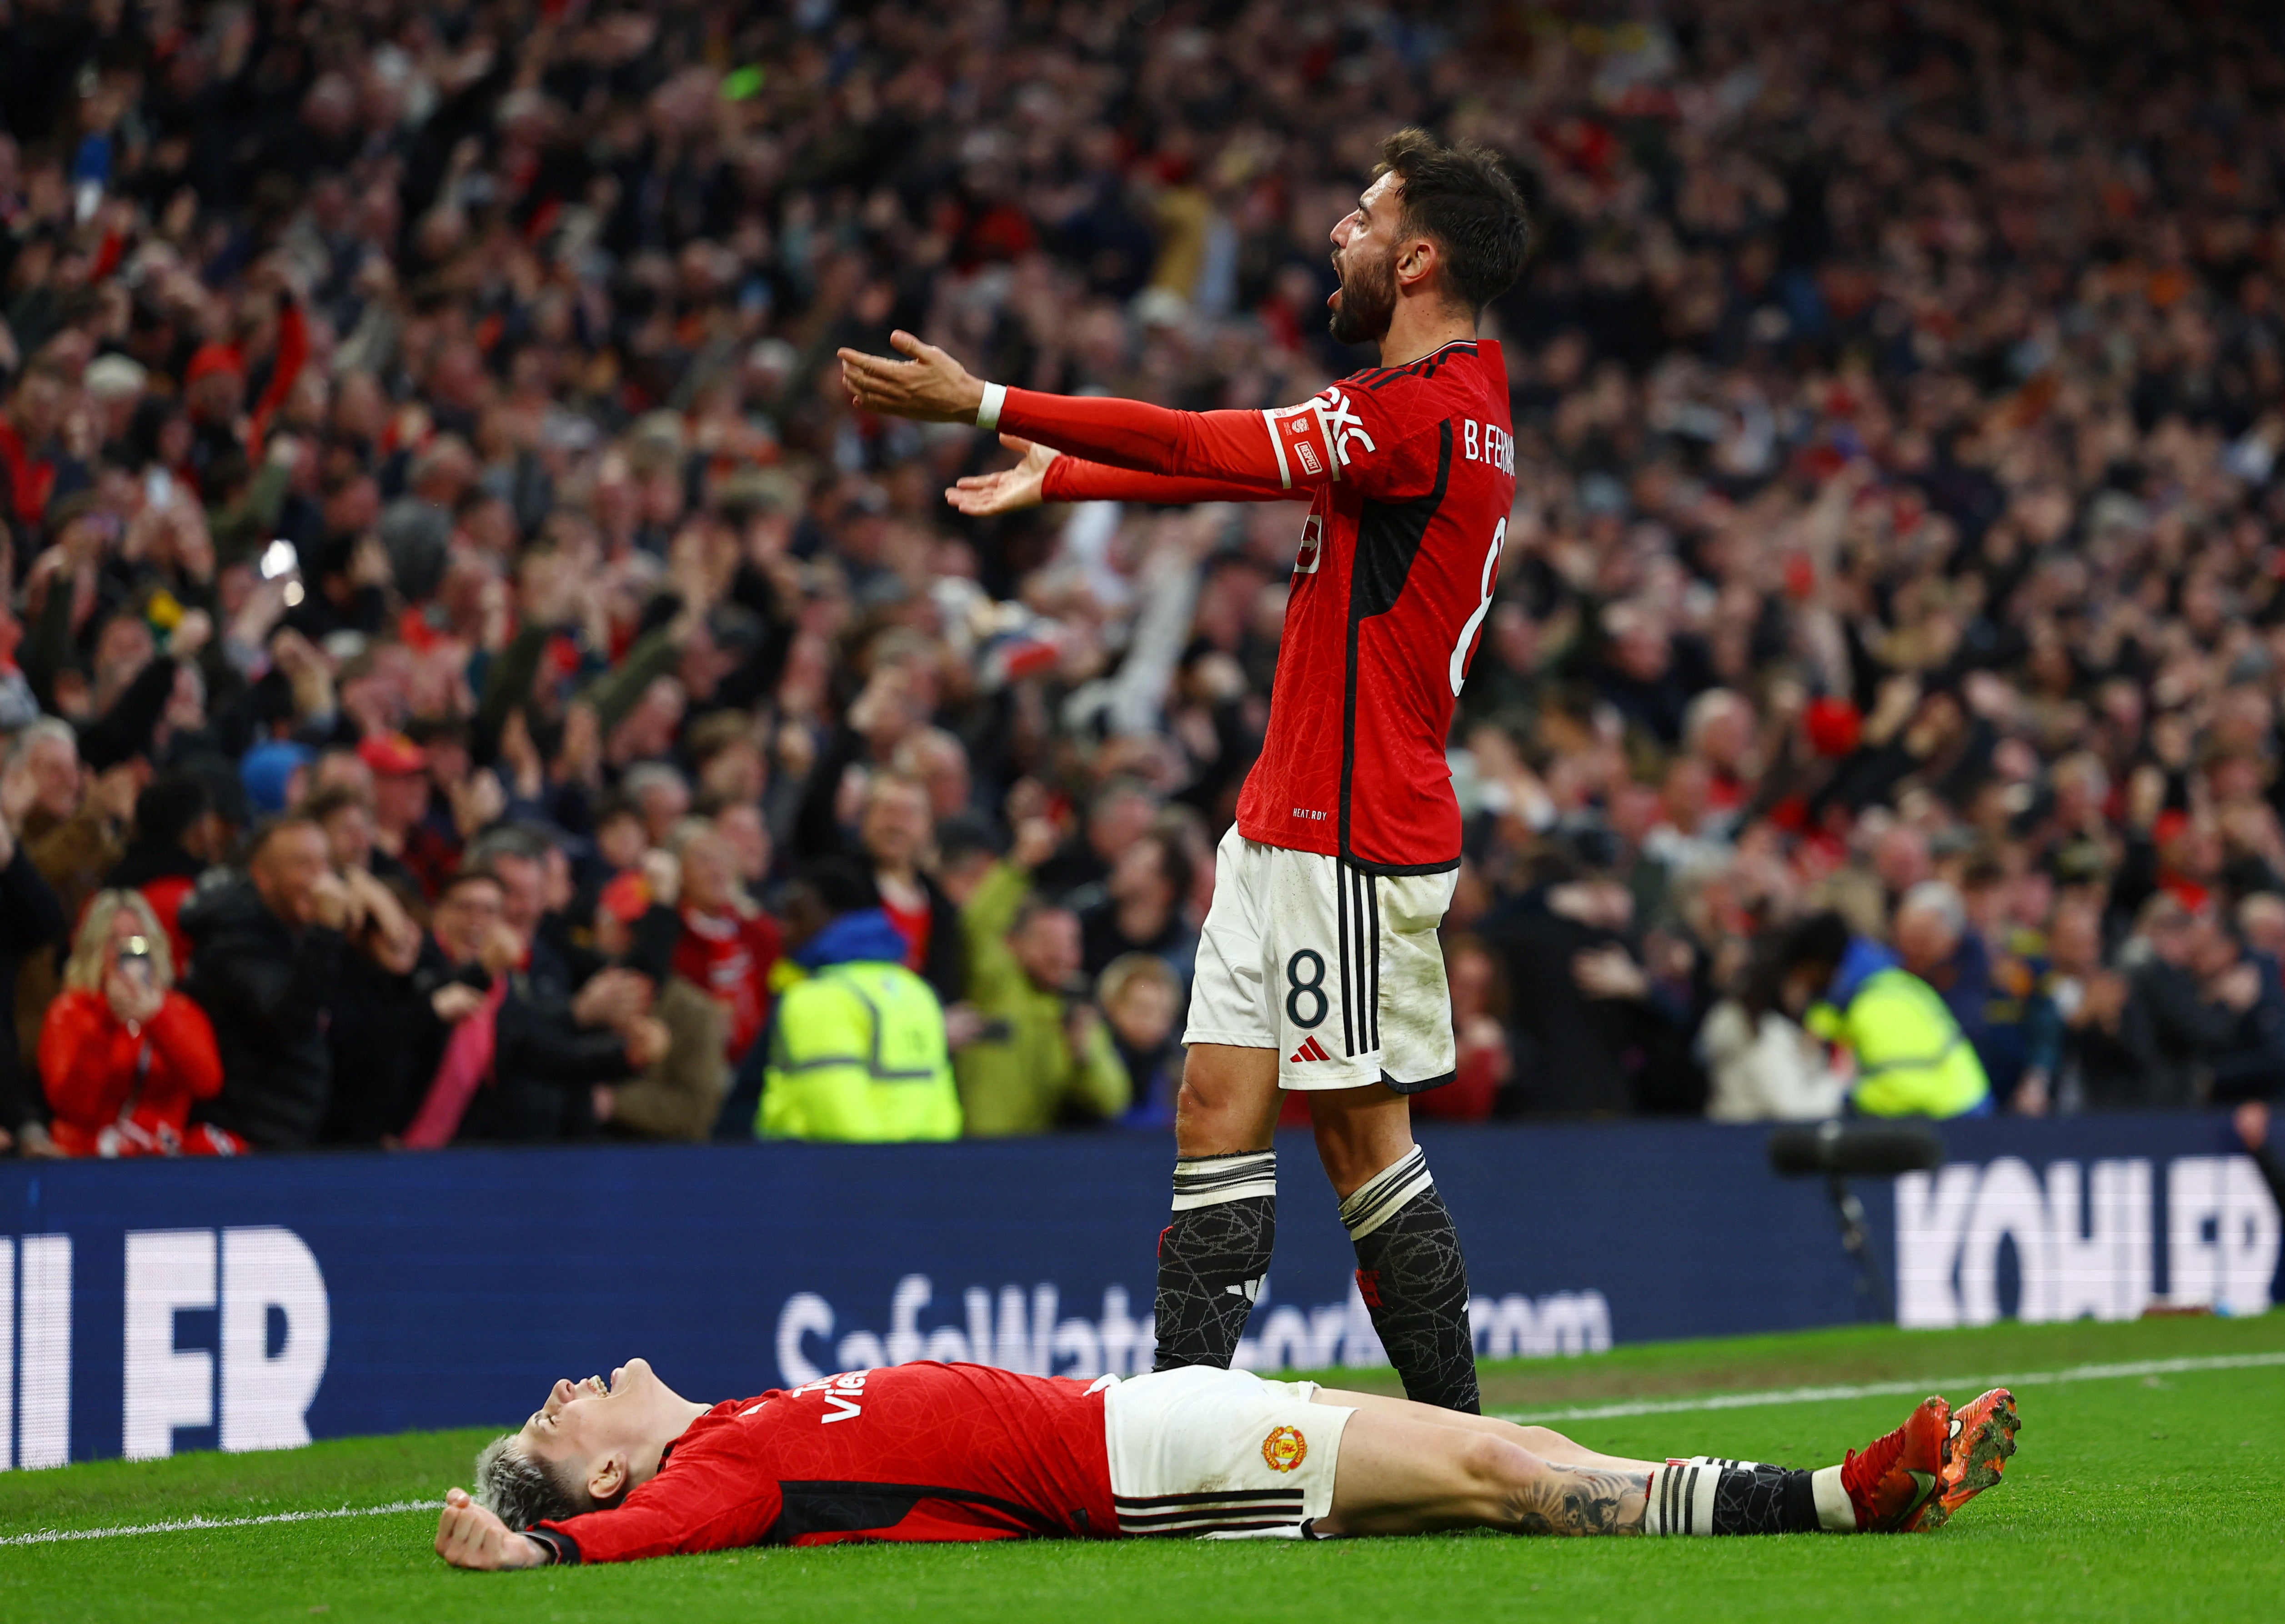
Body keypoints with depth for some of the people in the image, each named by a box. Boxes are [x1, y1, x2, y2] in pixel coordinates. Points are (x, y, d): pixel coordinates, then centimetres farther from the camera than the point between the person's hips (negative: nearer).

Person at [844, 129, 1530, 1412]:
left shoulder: (1425, 412, -16)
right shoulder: (1453, 409, 15)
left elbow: (1207, 450, -18)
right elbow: (1233, 464, 26)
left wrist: (985, 404, -14)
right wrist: (1056, 474, 35)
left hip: (1354, 839, -10)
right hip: (1289, 821, 10)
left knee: (1362, 1131, -4)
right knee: (1219, 1109, 5)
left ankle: (1459, 1440, 3)